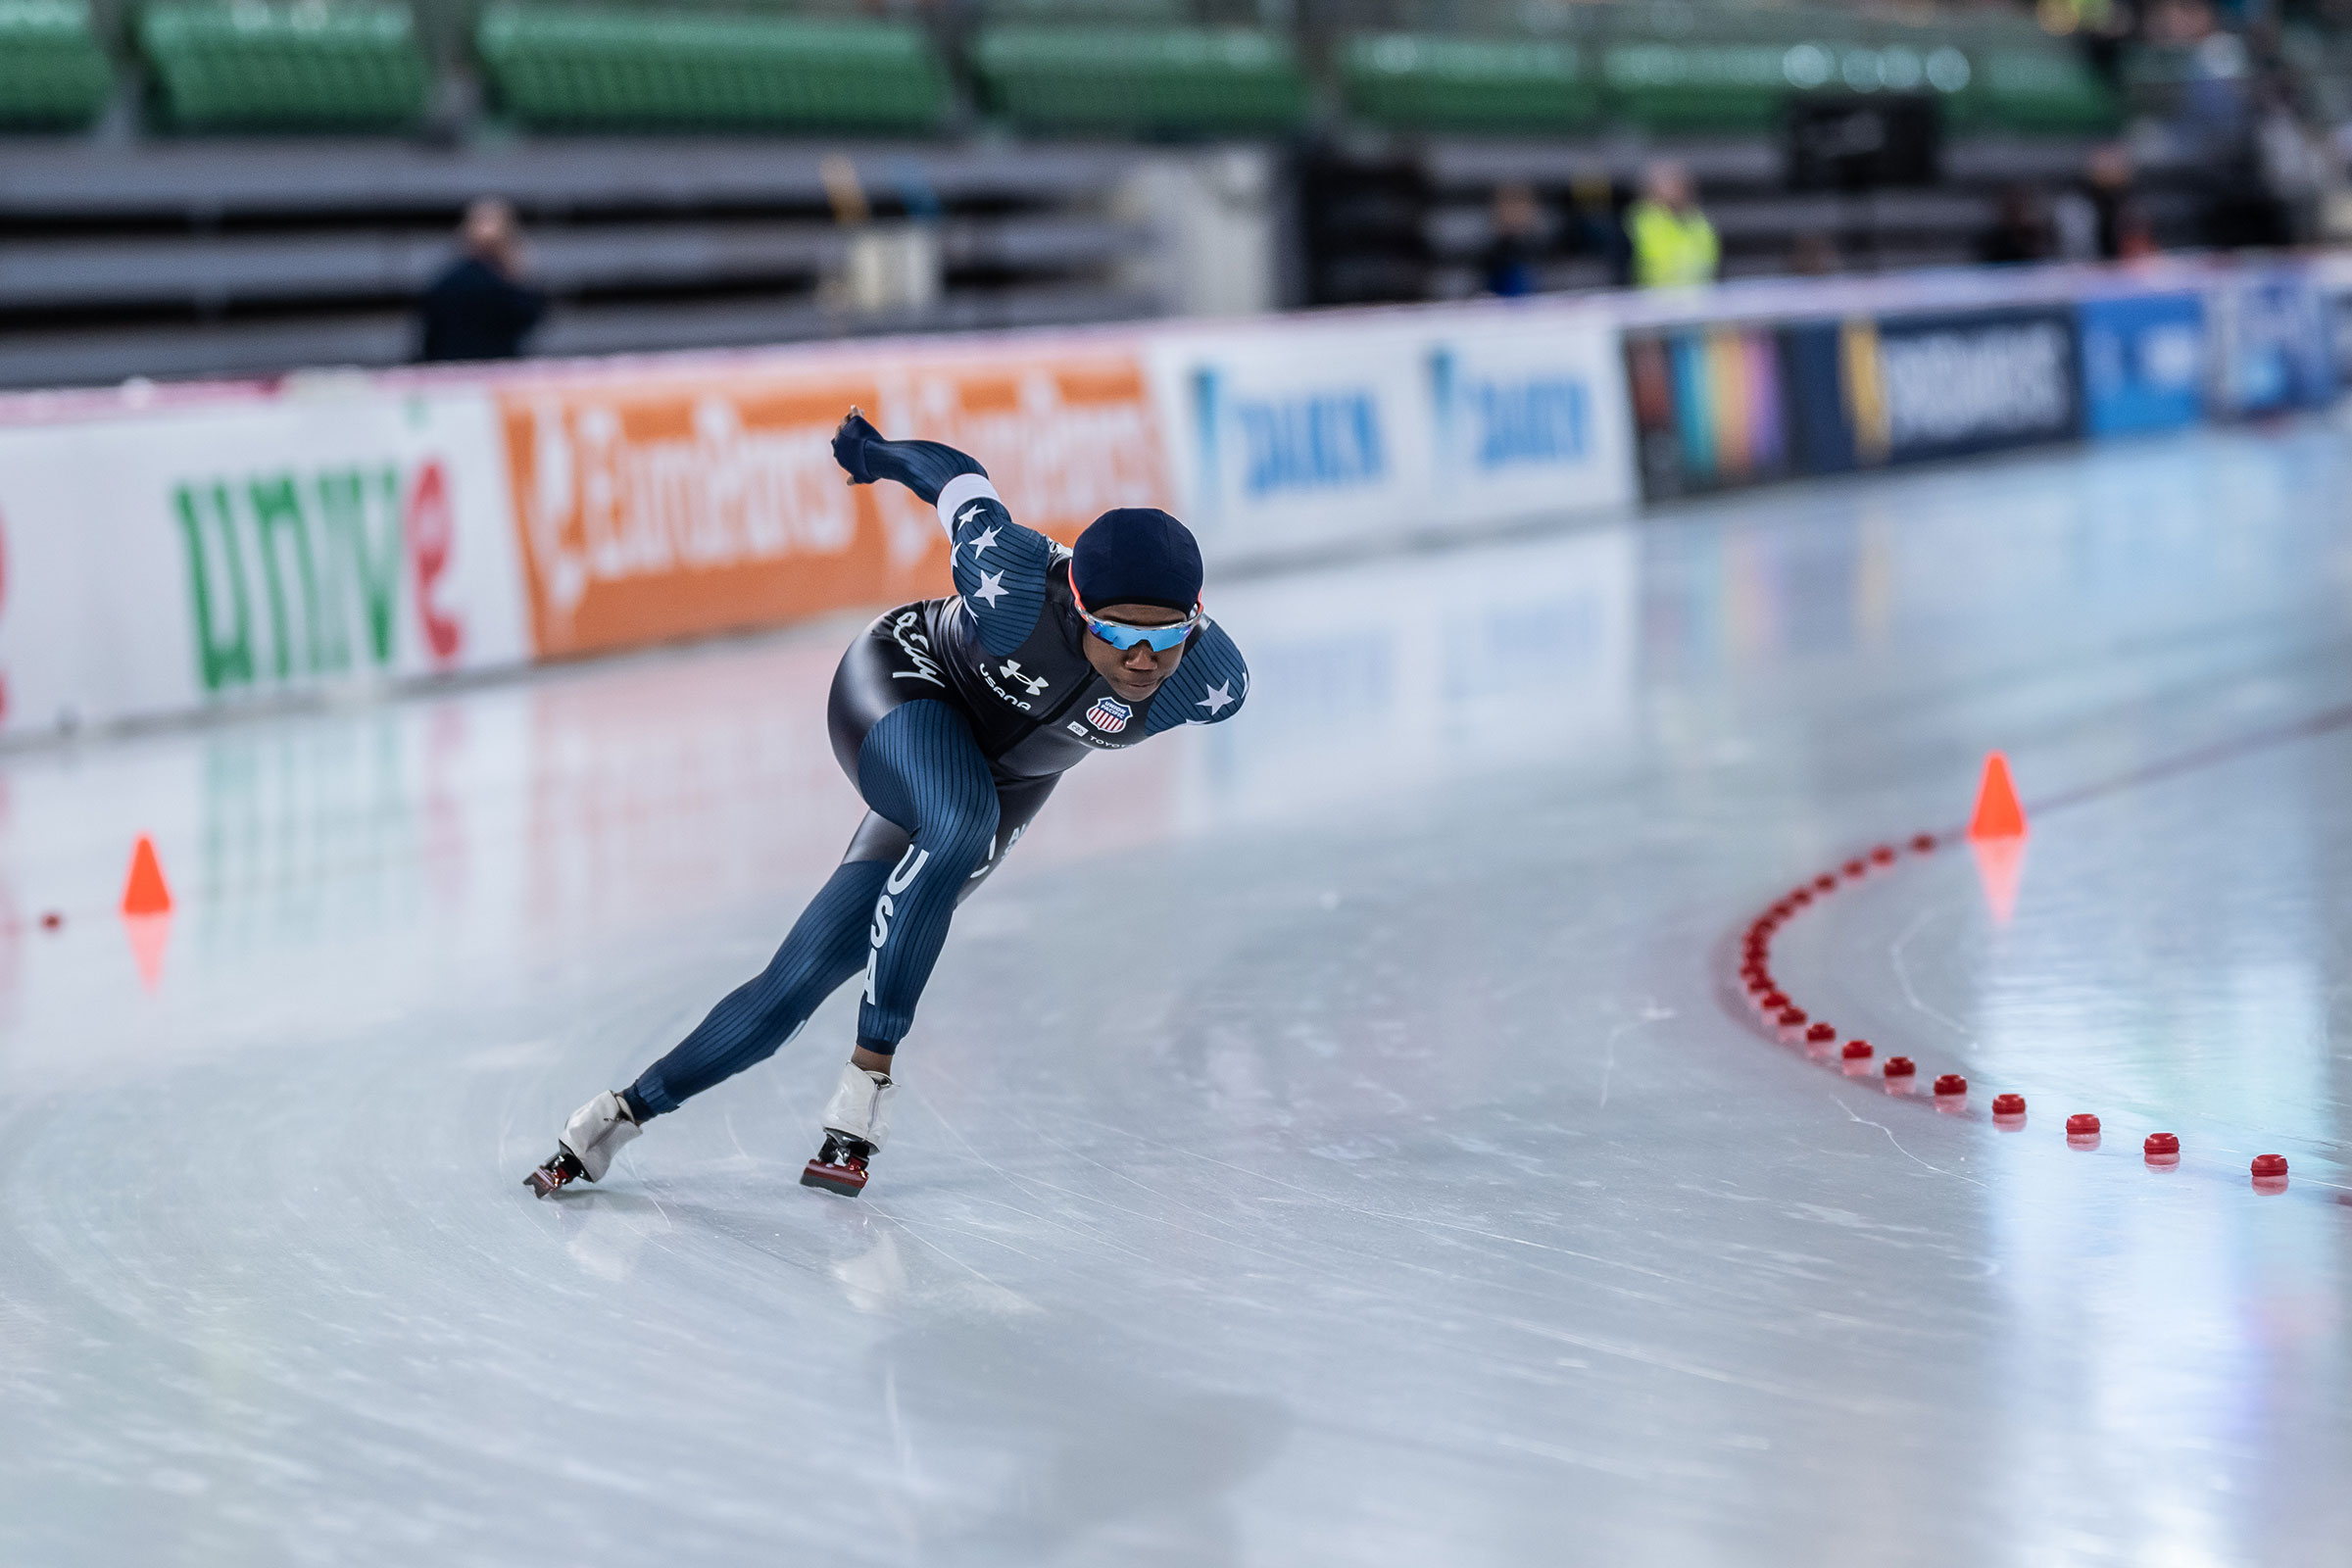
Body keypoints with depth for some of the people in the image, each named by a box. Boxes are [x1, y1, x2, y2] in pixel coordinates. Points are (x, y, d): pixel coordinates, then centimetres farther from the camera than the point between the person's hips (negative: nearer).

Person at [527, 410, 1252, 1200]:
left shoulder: (1212, 685, -27)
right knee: (963, 824, -39)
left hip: (1003, 785, 4)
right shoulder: (1022, 584, -37)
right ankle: (868, 1076, -25)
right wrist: (880, 453, 3)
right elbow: (957, 479, -18)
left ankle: (632, 1106, 9)